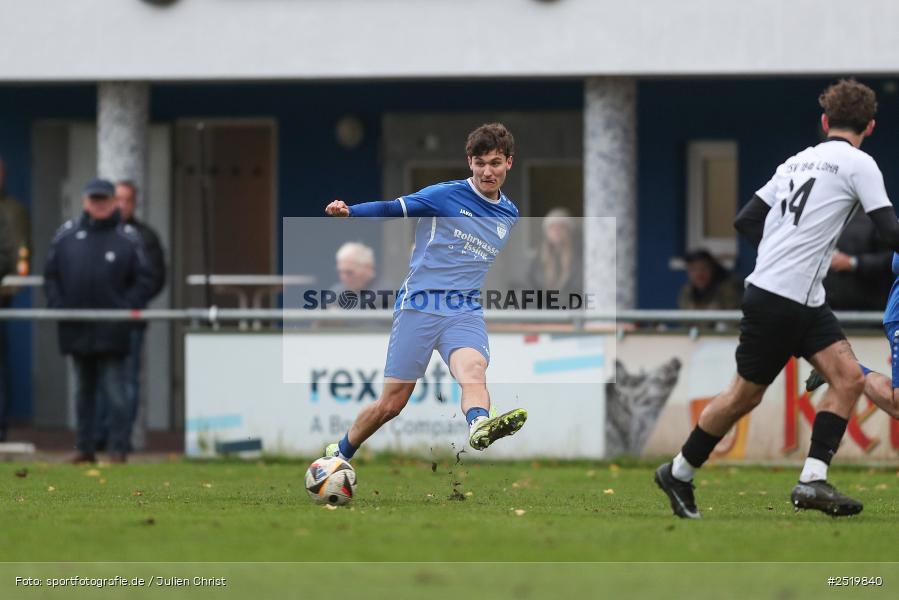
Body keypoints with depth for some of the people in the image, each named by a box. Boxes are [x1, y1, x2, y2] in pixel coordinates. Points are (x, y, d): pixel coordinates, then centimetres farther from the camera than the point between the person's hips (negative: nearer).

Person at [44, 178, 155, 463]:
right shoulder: (67, 234, 7)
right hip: (76, 330, 4)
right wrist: (57, 306, -2)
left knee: (115, 392, -5)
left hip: (112, 332, -4)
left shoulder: (128, 237, -1)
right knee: (83, 391, 12)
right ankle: (84, 448, 18)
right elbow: (51, 275, 12)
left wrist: (127, 307, -11)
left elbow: (145, 280, 0)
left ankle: (118, 449, -3)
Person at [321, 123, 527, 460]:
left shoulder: (510, 215, 14)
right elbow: (393, 209, -11)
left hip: (465, 312, 3)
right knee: (392, 403, 0)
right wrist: (349, 212, -24)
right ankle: (340, 453, 26)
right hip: (418, 306, -3)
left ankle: (479, 425, -65)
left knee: (473, 368, -32)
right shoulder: (447, 196, -3)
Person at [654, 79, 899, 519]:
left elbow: (746, 221, 16)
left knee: (849, 377, -2)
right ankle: (678, 473, 17)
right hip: (778, 298, -8)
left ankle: (812, 481, -10)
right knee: (745, 394, 4)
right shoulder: (858, 164, -8)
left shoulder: (797, 161, 14)